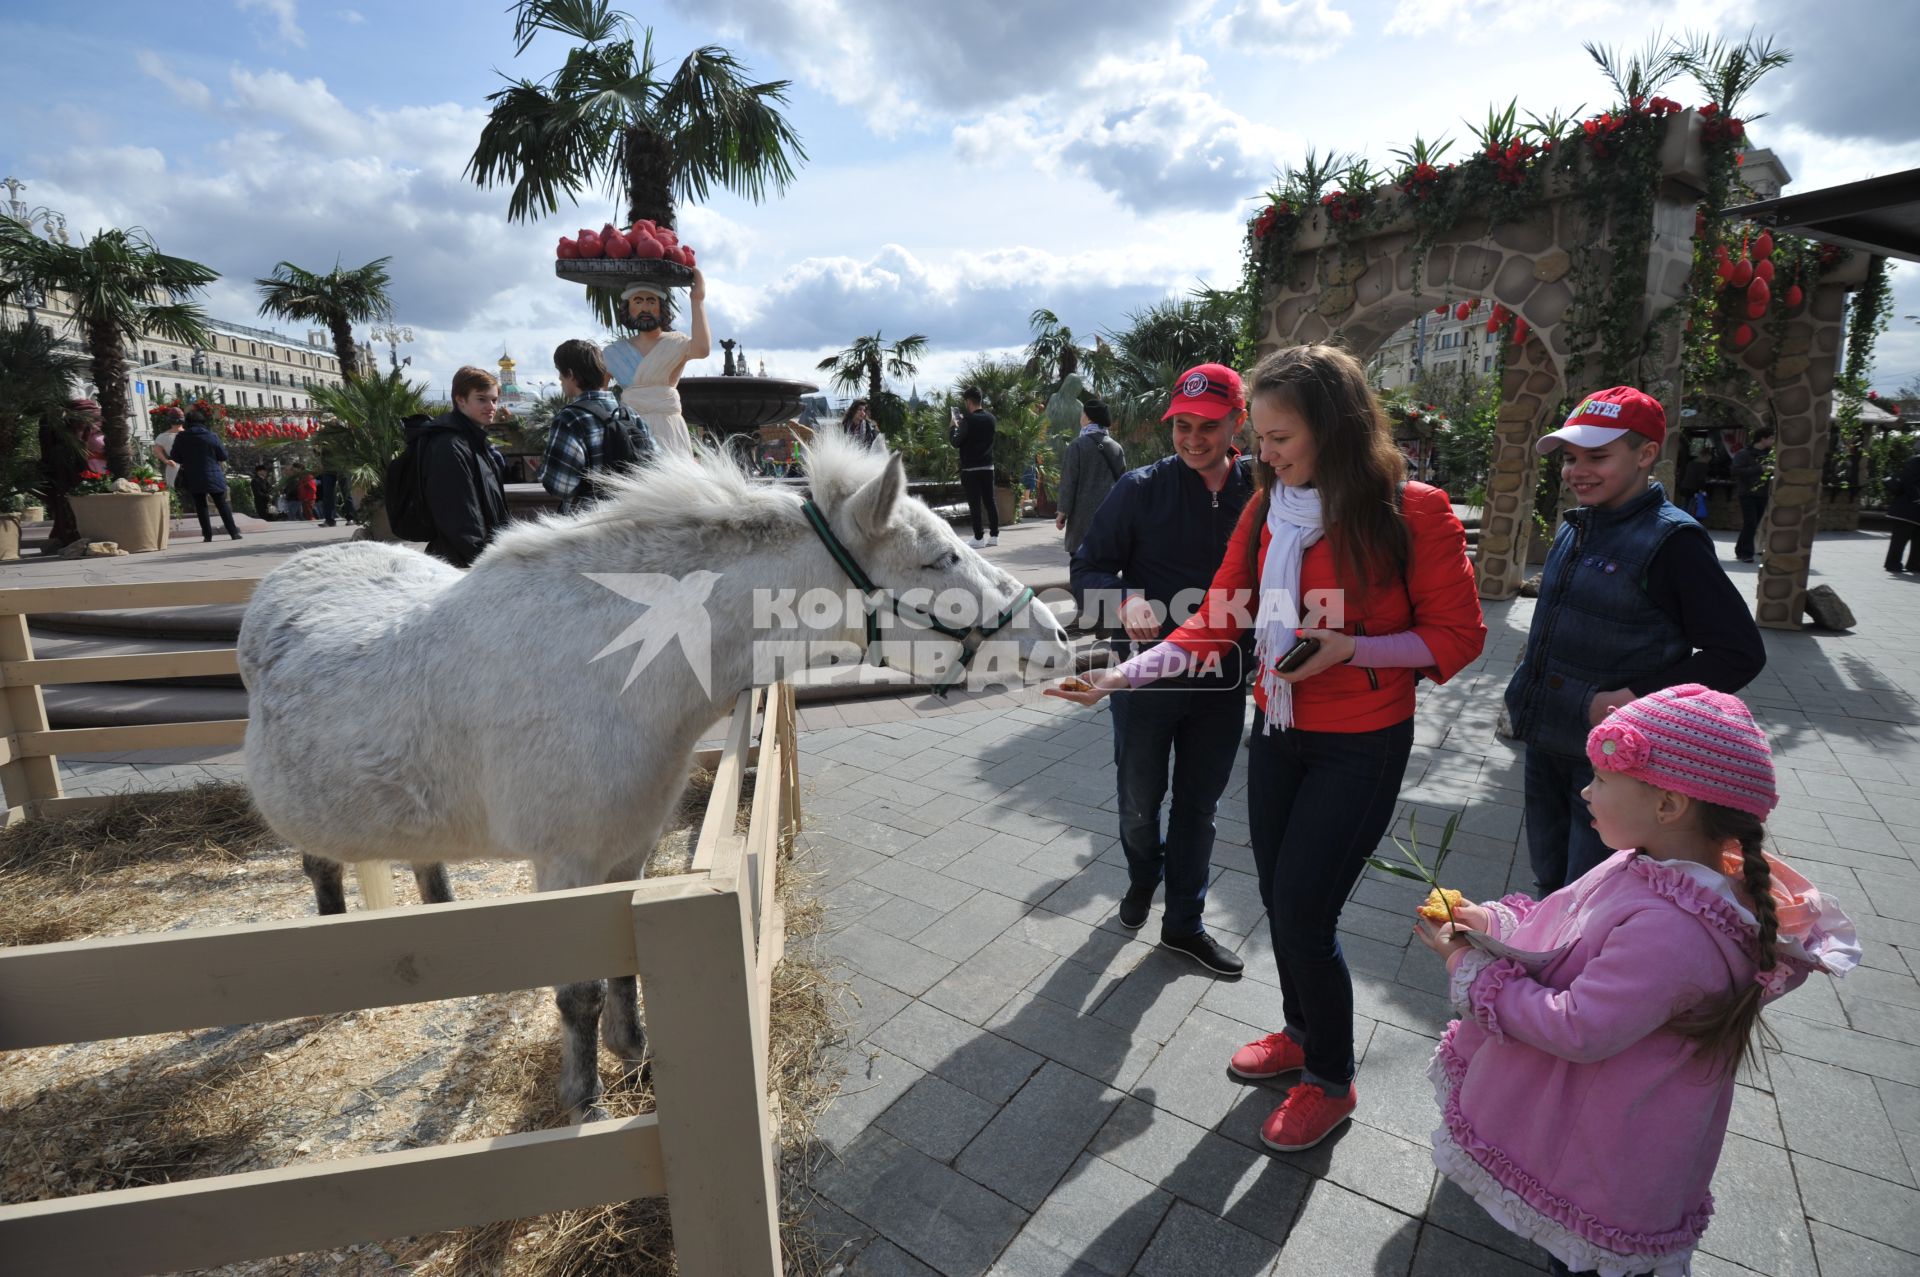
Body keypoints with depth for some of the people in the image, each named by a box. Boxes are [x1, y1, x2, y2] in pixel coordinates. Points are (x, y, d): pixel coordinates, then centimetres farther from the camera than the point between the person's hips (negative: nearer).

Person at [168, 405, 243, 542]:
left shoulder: (181, 437, -3)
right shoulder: (212, 436, -8)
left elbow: (175, 457, 5)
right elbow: (223, 456, -1)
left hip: (193, 479, 1)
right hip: (213, 477, -1)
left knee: (201, 507, 7)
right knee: (223, 505, 4)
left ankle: (207, 535, 5)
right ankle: (234, 532, 1)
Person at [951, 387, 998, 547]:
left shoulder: (969, 420, -15)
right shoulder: (991, 418, 7)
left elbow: (955, 442, -12)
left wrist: (954, 426, 4)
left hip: (971, 469, -6)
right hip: (988, 467, 6)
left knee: (974, 504, -2)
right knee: (989, 502, 11)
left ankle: (979, 538, -1)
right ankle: (994, 535, 14)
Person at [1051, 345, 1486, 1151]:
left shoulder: (1413, 511, -14)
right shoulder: (1265, 509, 0)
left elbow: (1457, 635, -8)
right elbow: (1216, 623, -1)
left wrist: (1350, 648, -23)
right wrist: (1121, 675, -13)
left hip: (1360, 747, -5)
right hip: (1277, 734, 5)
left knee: (1304, 912, -2)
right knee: (1278, 900, 15)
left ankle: (1330, 1081, 27)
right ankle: (1301, 1031, 44)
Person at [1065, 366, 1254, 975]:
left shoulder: (1260, 492, -4)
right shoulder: (1141, 489, -10)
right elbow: (1087, 568, -8)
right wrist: (1125, 600, -29)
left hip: (1223, 680, 2)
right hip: (1147, 674, -1)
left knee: (1198, 807, 16)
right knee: (1139, 800, 16)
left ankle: (1184, 923, 36)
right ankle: (1144, 875, 49)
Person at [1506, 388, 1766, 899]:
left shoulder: (1671, 541, -15)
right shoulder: (1576, 528, 7)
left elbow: (1739, 654, -17)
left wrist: (1637, 698, -24)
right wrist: (1527, 695, 12)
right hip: (1545, 741, 7)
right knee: (1550, 883, 23)